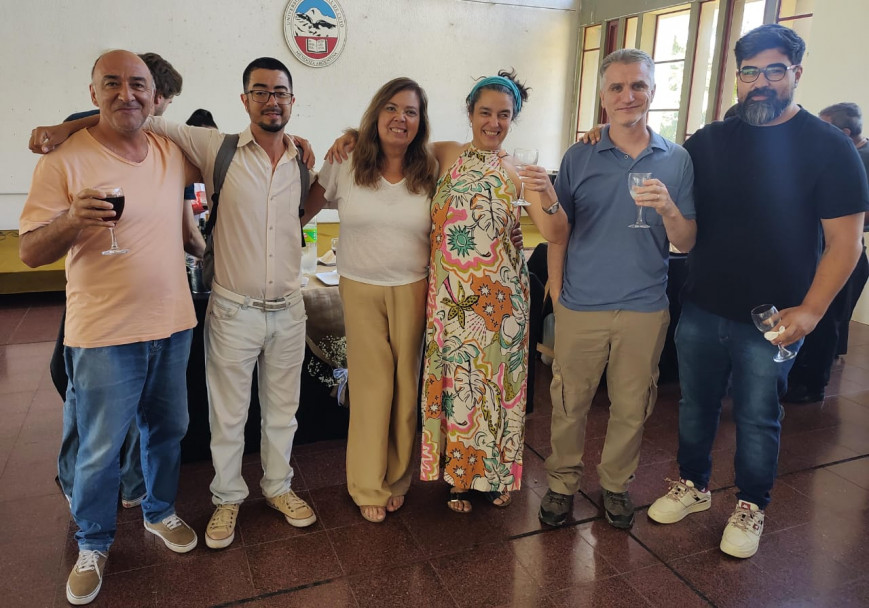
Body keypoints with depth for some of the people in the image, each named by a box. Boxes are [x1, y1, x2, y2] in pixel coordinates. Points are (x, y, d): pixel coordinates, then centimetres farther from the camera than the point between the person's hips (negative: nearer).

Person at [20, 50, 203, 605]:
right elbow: (30, 252, -10)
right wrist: (73, 219, -28)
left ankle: (160, 512, 41)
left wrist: (200, 246, 15)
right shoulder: (65, 159, -10)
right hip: (105, 331, -4)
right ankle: (93, 544, 30)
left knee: (168, 429, 18)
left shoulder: (172, 153, 5)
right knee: (99, 449, 7)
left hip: (172, 323, 5)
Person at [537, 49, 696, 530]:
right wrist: (557, 293, 0)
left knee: (632, 407, 13)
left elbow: (687, 243, 1)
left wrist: (668, 209, -19)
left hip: (645, 309, 1)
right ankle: (562, 483, 29)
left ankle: (616, 484, 34)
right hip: (581, 306, -1)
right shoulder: (579, 157, 0)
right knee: (569, 402, 9)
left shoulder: (677, 160, 2)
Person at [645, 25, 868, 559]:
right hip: (701, 310, 3)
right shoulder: (710, 141, 3)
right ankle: (694, 485, 38)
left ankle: (751, 507, 33)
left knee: (758, 417, 11)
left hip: (772, 319, -3)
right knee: (696, 405, 16)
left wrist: (810, 310, -18)